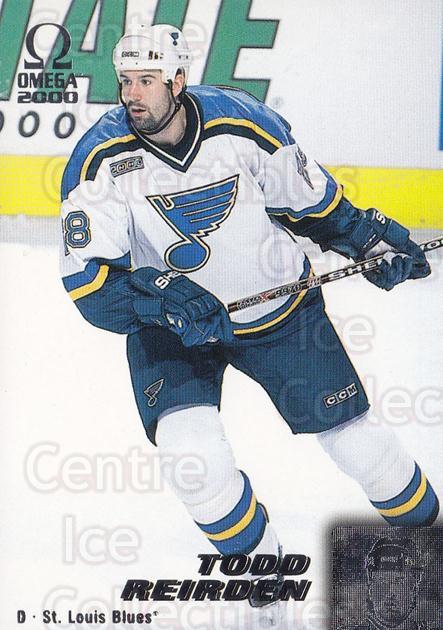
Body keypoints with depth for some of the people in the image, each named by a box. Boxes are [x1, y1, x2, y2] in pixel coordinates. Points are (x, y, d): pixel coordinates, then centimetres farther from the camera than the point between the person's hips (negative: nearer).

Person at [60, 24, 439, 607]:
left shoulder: (244, 124, -18)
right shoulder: (101, 158, -20)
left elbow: (312, 198, 1)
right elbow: (87, 275, -25)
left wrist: (369, 238, 0)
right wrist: (162, 297, -39)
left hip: (279, 307, 0)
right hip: (171, 321, 0)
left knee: (350, 433, 4)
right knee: (187, 447, -22)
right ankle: (258, 558, 5)